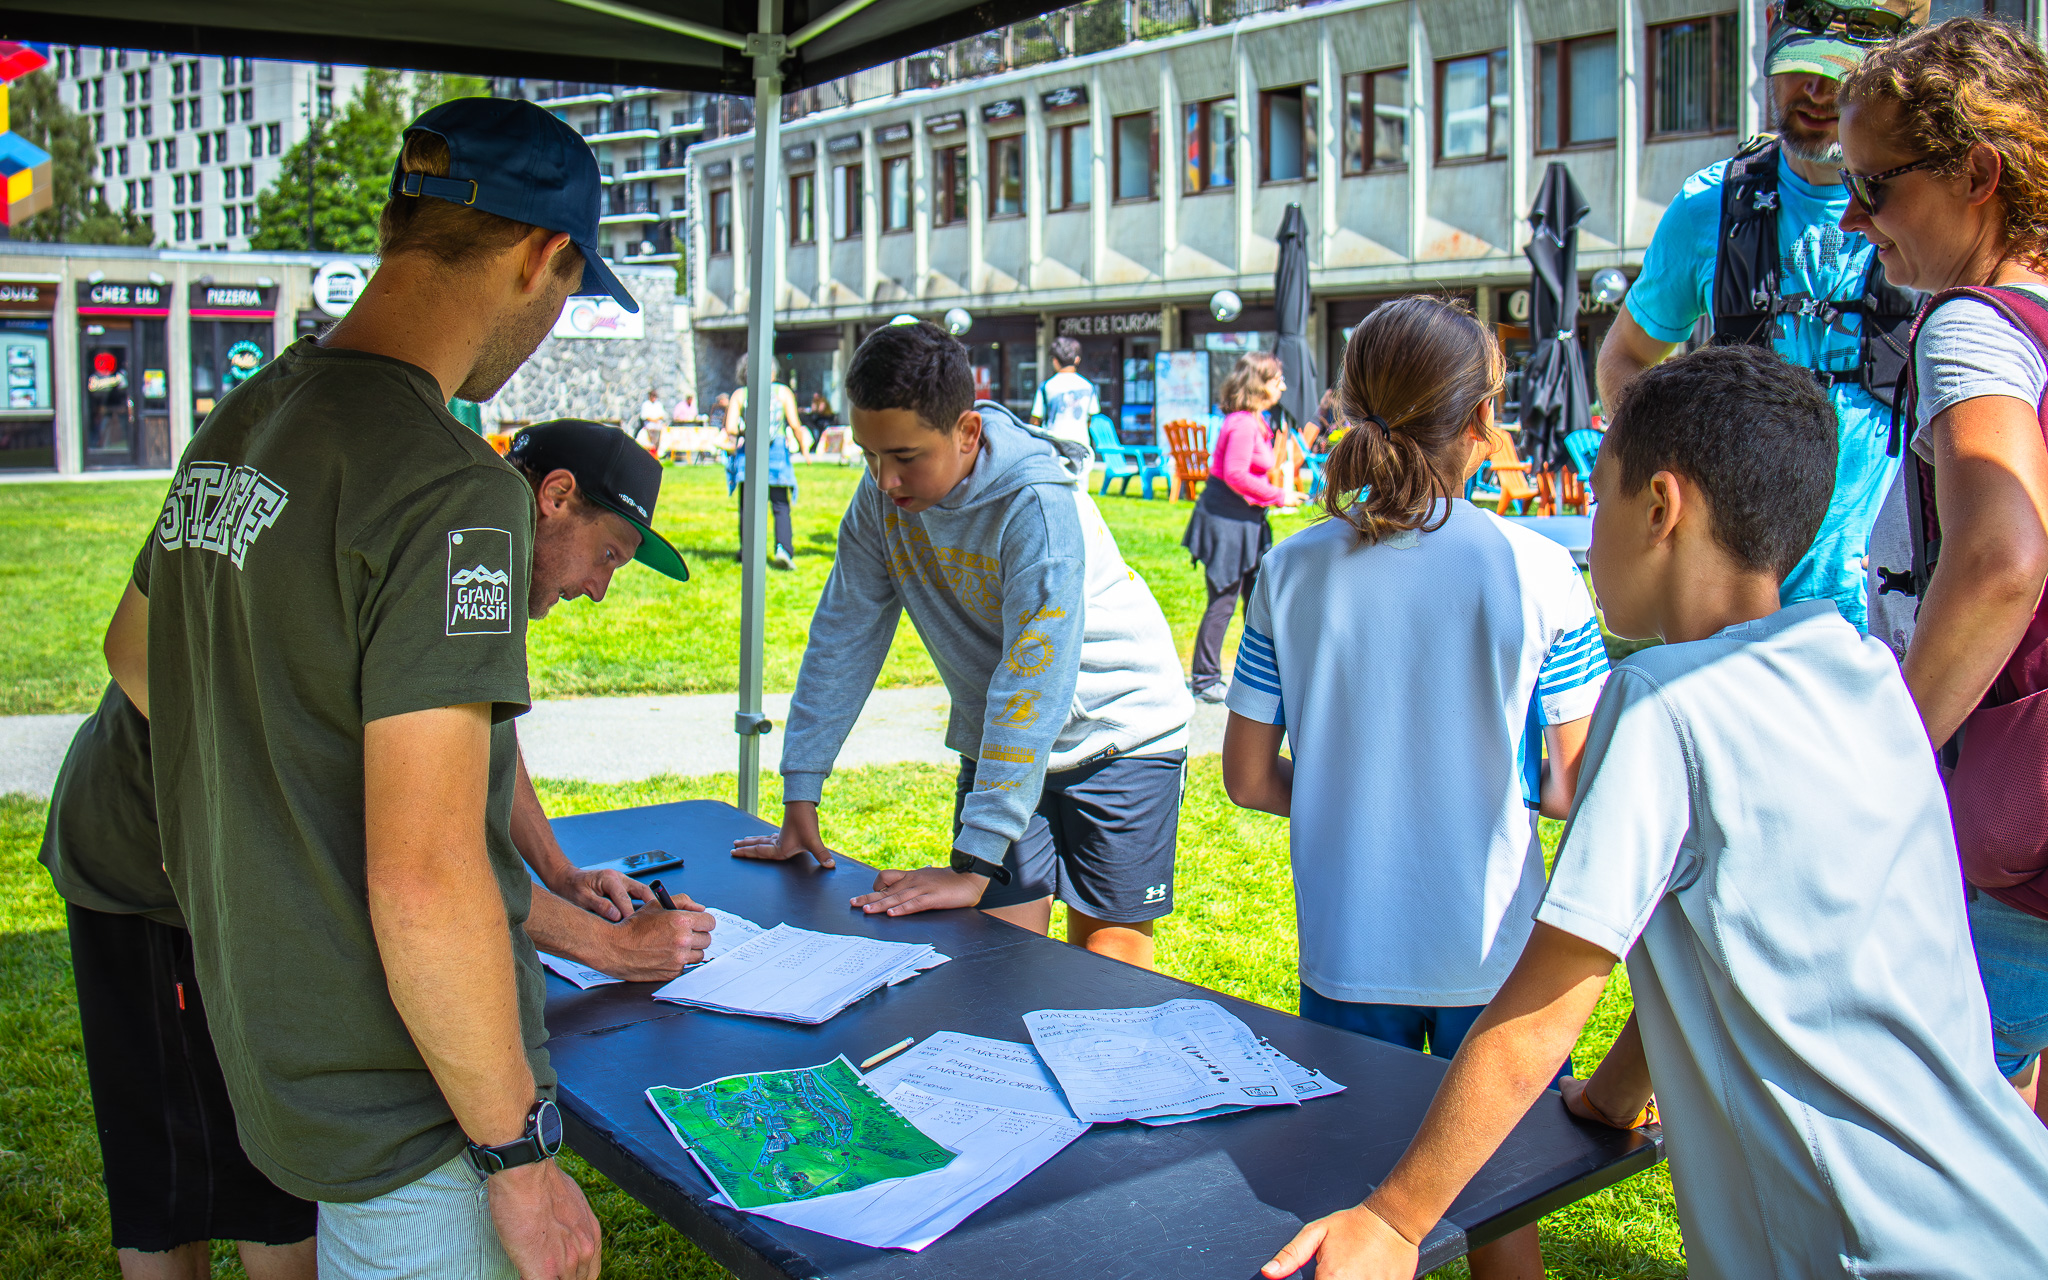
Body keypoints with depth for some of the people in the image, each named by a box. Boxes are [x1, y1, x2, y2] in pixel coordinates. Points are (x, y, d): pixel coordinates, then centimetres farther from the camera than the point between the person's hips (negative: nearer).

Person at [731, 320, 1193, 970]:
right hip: (1001, 746, 5)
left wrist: (974, 867, -34)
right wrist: (800, 798, -4)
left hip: (1118, 734, -5)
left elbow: (1033, 687, -33)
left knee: (1107, 970, -3)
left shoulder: (1039, 506, -29)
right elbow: (843, 636, -3)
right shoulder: (881, 498, -10)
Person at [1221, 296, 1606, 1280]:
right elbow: (1577, 789, -9)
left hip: (1345, 952, 2)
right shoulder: (1537, 573, -11)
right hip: (1491, 950, -1)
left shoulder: (1294, 571, -5)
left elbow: (1247, 777, -1)